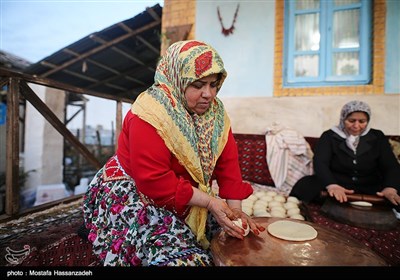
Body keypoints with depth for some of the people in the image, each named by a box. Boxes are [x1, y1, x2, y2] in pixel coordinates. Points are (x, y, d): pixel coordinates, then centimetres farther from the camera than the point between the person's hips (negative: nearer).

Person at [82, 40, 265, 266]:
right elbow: (153, 180, -28)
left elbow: (228, 163, -4)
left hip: (186, 201, 7)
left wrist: (235, 209, -12)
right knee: (183, 257, -20)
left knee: (234, 236, 5)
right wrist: (210, 201, -25)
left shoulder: (215, 111, -3)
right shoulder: (151, 113, -24)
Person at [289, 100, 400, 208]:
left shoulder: (377, 137, 10)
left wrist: (390, 188, -24)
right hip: (337, 186, -2)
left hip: (370, 190, 2)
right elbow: (320, 163, -14)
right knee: (305, 185, -30)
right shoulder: (329, 136, 1)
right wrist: (331, 185, -35)